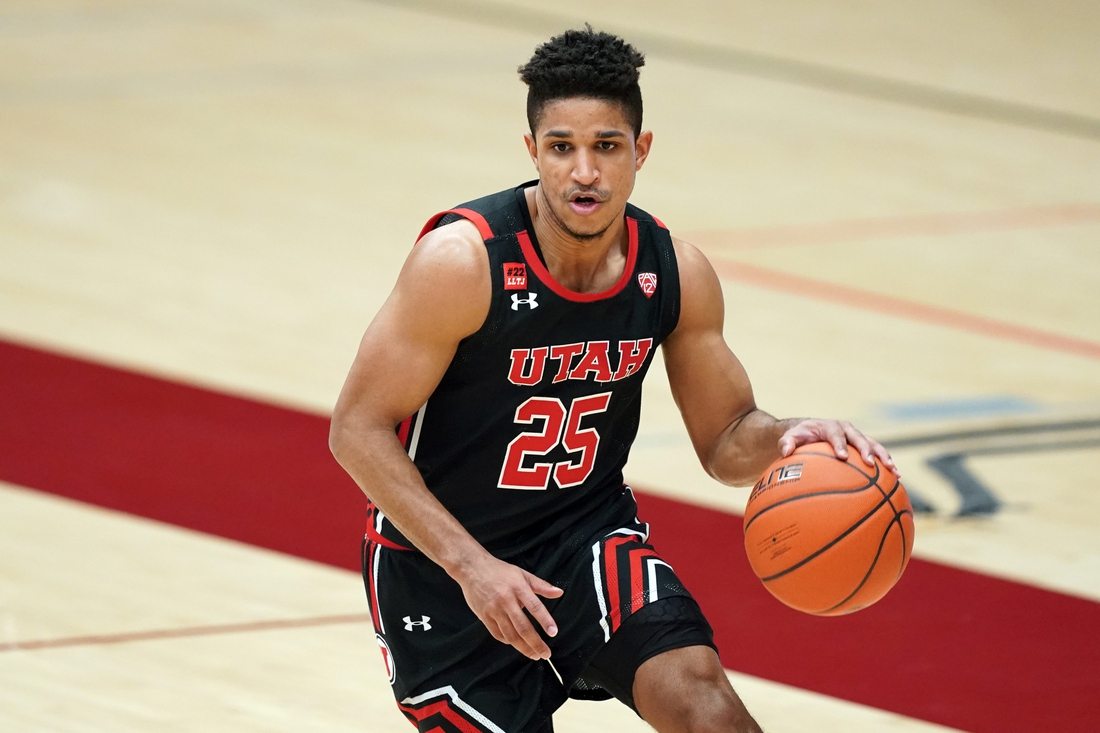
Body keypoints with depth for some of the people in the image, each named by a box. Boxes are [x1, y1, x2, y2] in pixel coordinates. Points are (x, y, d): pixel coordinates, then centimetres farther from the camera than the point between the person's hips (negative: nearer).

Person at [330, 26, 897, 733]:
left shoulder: (676, 273, -8)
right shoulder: (464, 262, -23)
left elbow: (726, 440, 4)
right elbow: (359, 429, -19)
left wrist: (789, 438, -20)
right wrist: (471, 566, -26)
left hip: (589, 531, 3)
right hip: (439, 556, -2)